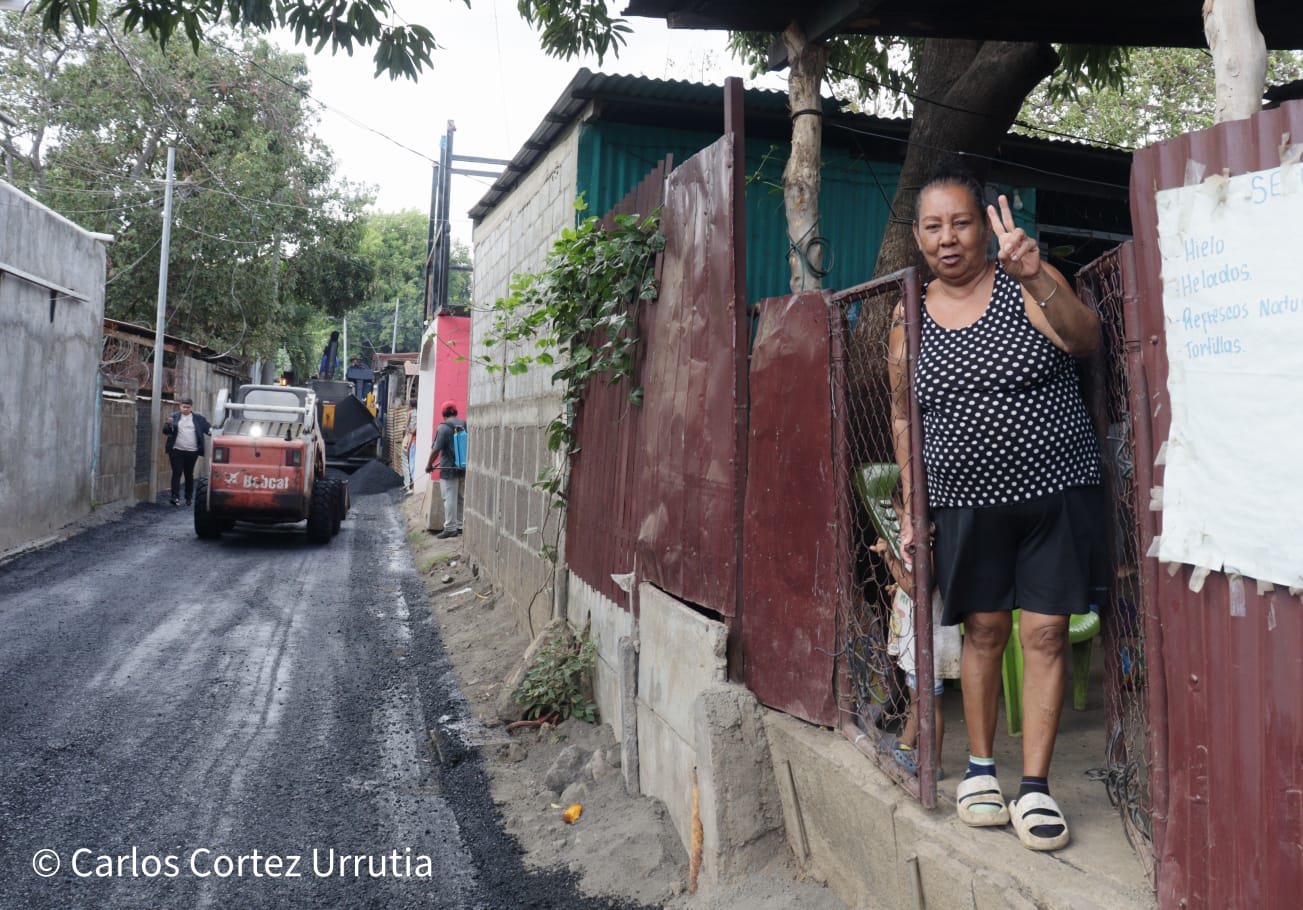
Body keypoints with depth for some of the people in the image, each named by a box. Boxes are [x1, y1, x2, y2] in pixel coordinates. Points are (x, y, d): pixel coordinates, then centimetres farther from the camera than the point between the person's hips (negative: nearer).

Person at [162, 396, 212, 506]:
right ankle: (175, 497, -8)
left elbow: (208, 428, 5)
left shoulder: (199, 418, 6)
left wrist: (211, 431, -19)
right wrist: (168, 424, -15)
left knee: (189, 474, 9)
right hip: (176, 451, 0)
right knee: (176, 473, -6)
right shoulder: (173, 416, 6)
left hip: (192, 452, 0)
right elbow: (166, 431, 6)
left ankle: (189, 497, 19)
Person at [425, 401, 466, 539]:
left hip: (449, 469, -6)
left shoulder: (443, 427, -12)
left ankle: (450, 528, 0)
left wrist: (429, 464, 0)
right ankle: (460, 526, 21)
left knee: (450, 498, -2)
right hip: (464, 468, 6)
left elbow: (436, 449, -13)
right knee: (460, 498, 15)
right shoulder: (465, 425, 6)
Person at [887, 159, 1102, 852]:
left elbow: (1086, 339, -22)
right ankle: (980, 767, 24)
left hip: (1055, 489, -1)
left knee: (1045, 633, 0)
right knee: (984, 630, 7)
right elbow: (905, 420, 10)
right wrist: (911, 511, 8)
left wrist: (1037, 280, -40)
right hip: (968, 500, 2)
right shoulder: (910, 321, 4)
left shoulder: (1027, 284, -4)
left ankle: (1035, 787, 10)